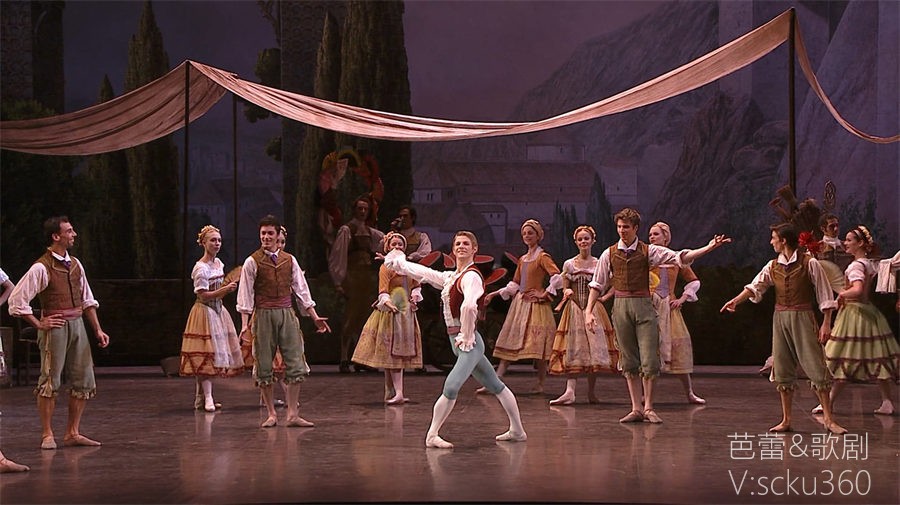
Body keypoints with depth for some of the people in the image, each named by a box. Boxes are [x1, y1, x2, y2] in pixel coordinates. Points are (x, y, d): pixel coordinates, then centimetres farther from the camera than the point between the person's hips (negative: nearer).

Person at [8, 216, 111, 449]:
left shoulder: (75, 264, 11)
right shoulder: (41, 268, -10)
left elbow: (87, 300, 18)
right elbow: (16, 300, -12)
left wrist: (98, 329, 13)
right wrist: (39, 324, -9)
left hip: (77, 324, 7)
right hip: (56, 327, -7)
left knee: (83, 380, 7)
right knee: (50, 381, -2)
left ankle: (73, 433, 16)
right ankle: (47, 435, 7)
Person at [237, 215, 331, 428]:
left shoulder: (289, 260, 9)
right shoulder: (252, 262, -1)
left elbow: (301, 289, 11)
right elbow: (245, 295, -3)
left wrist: (315, 317, 8)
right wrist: (245, 324, -11)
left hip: (287, 314, 3)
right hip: (264, 315, -3)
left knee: (296, 365, -2)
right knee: (264, 366, 2)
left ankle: (293, 415, 4)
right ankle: (271, 414, 13)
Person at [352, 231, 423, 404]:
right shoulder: (386, 267, -6)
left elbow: (416, 286, 26)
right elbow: (383, 292, -15)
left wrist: (415, 297, 7)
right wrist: (388, 303, -32)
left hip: (407, 313, 7)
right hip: (391, 312, -7)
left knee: (400, 353, 7)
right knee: (392, 353, -10)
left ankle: (390, 393, 13)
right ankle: (398, 393, -16)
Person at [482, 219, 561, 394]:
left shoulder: (542, 257, -6)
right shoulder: (522, 259, 16)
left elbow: (557, 277, -18)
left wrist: (544, 294, -14)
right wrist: (495, 294, 17)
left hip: (536, 305, -7)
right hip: (520, 303, 7)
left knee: (538, 345, -5)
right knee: (509, 344, 2)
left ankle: (540, 384, 3)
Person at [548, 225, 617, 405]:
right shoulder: (569, 264, 6)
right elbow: (565, 289, 9)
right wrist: (567, 292, -12)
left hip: (594, 310, 0)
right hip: (574, 310, 0)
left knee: (595, 349, -1)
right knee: (572, 350, -7)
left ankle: (591, 392, 9)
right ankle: (570, 391, -15)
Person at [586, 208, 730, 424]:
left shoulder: (648, 251, 1)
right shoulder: (609, 254, 6)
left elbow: (680, 257, -7)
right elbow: (597, 285, 11)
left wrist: (709, 248, -17)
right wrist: (589, 311, 4)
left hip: (643, 305, -2)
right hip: (620, 306, 2)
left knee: (649, 361, -5)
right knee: (628, 362, 5)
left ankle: (648, 408, 7)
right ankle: (636, 409, 12)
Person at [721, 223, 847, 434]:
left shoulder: (809, 263, -6)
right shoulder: (773, 266, 9)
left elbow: (824, 294, -5)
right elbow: (755, 286, -1)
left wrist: (826, 323, -9)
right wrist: (736, 300, -17)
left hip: (803, 318, -5)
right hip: (780, 318, 5)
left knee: (816, 367, -6)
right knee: (782, 370, 6)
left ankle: (829, 419, 0)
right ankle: (786, 420, 14)